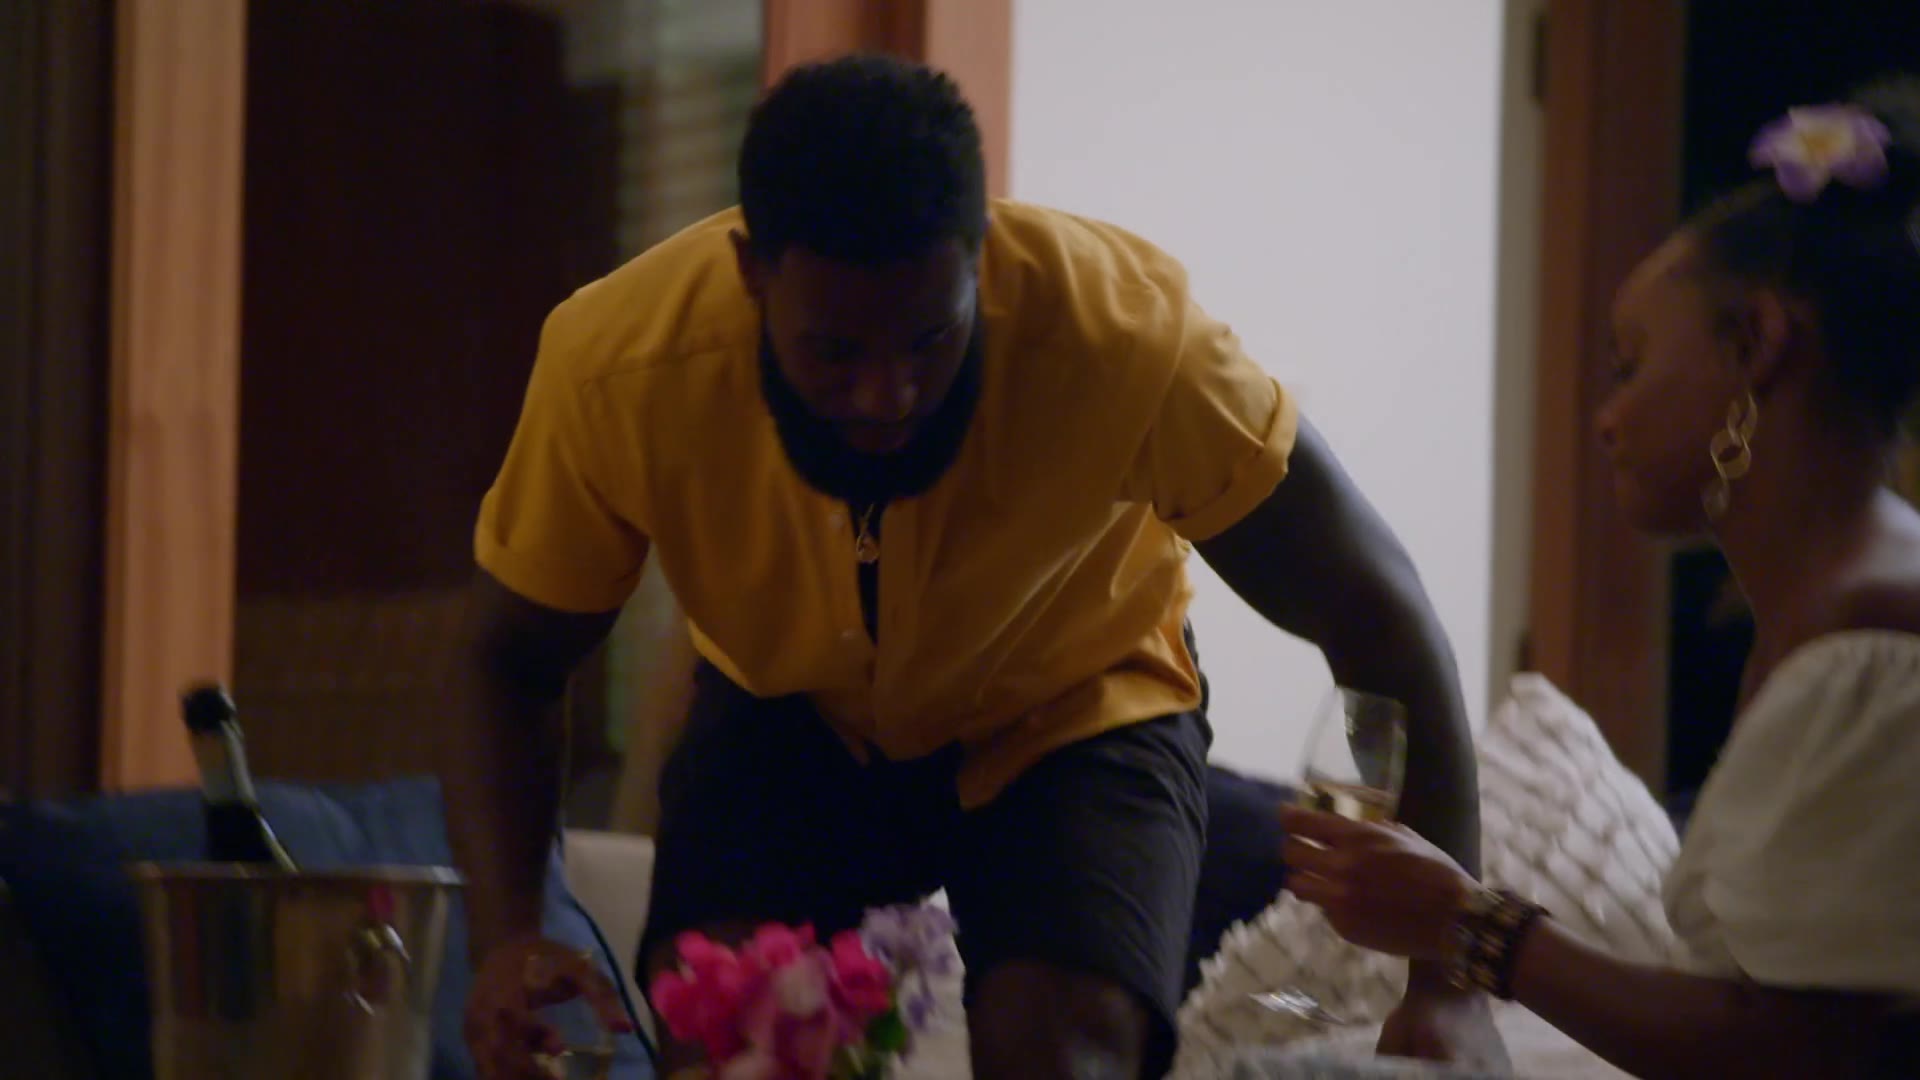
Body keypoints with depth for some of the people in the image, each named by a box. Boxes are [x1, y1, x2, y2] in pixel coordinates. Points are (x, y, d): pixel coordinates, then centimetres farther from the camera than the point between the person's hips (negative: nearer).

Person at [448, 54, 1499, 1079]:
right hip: (785, 716, 1)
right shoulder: (613, 367, -29)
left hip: (1076, 704, -1)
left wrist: (1448, 982, -30)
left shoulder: (1129, 332, -34)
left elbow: (1378, 619, -25)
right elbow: (508, 663, -13)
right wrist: (506, 936, -31)